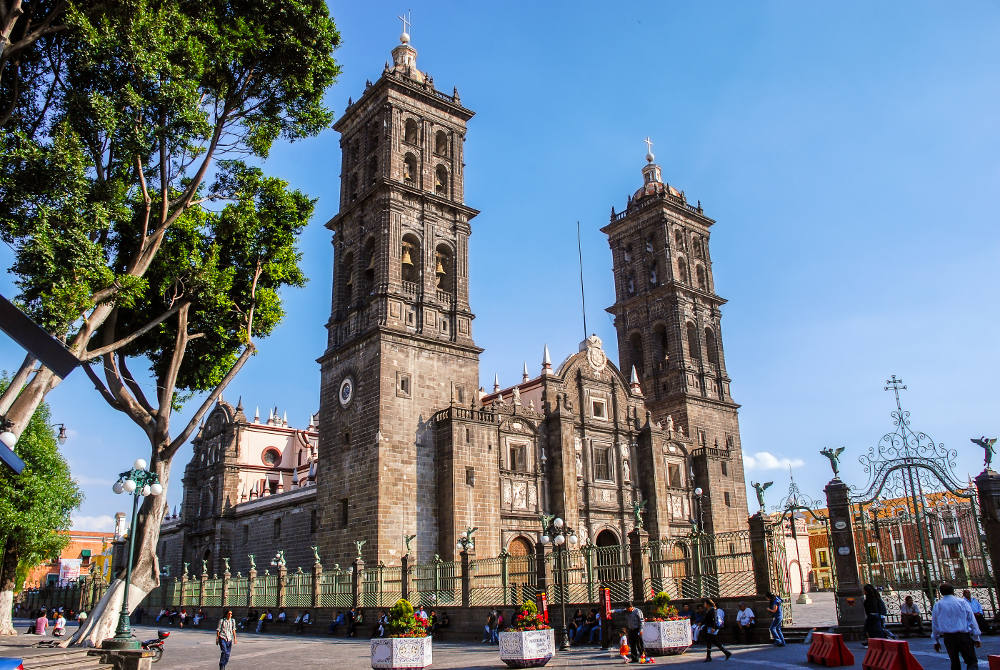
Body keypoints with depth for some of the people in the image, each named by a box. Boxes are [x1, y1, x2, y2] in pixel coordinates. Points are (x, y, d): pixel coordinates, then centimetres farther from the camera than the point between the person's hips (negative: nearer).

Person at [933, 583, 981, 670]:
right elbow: (972, 620, -1)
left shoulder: (937, 605, 4)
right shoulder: (962, 602, -2)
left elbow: (934, 624, 8)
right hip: (964, 636, -2)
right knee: (972, 662, 0)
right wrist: (976, 638, 7)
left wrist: (936, 641, 17)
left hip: (947, 637, 2)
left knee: (954, 662, 14)